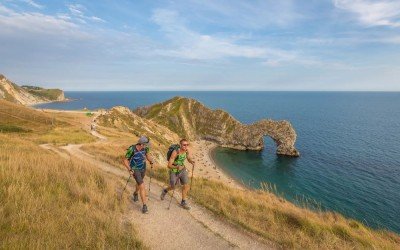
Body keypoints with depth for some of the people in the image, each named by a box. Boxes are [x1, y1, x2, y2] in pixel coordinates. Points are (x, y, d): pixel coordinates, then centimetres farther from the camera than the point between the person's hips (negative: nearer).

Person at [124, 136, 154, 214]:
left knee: (139, 183, 28)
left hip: (143, 168, 5)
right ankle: (144, 206, -4)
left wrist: (151, 162, -4)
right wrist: (129, 170, -28)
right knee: (142, 186, -15)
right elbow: (125, 160, -18)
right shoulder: (132, 149, -30)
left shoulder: (146, 148, -16)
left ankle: (135, 193, 61)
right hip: (135, 170, -5)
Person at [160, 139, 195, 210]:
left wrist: (192, 162, -22)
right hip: (174, 171, -4)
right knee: (173, 187, 14)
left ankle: (183, 202, 21)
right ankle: (165, 191, 49)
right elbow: (169, 165, -29)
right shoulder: (175, 153, -33)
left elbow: (189, 158, 2)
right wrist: (177, 167, -48)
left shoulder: (187, 150, -17)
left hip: (183, 169, 4)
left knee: (186, 185, 0)